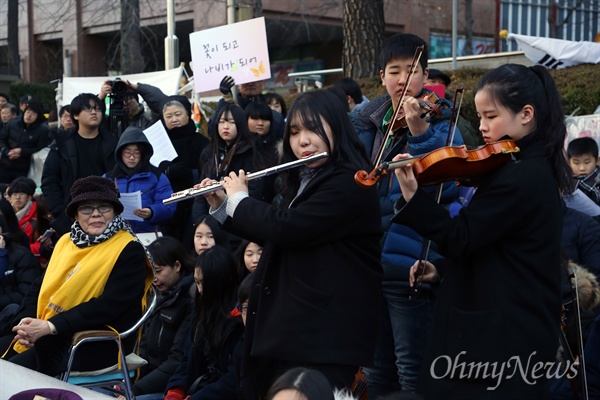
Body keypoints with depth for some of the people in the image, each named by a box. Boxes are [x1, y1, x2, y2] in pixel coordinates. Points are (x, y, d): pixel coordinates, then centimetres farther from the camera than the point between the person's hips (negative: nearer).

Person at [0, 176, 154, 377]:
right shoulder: (66, 241, 14)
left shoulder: (130, 251, -8)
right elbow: (40, 288, 14)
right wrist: (27, 321, -8)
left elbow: (110, 305, -18)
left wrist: (51, 326, -23)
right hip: (53, 335, 7)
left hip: (100, 344, -7)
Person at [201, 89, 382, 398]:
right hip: (285, 329, 9)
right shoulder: (303, 182, 16)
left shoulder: (350, 183, -16)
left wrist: (240, 199, -7)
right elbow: (270, 235, 27)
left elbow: (285, 229, -25)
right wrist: (222, 206, 15)